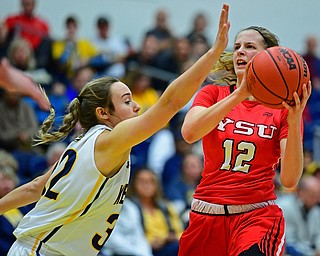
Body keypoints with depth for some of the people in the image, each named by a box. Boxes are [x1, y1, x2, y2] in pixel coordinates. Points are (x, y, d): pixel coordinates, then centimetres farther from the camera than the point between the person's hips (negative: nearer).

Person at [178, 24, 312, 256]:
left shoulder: (283, 107, 2)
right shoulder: (213, 94, 6)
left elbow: (289, 180, -9)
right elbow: (189, 133, -17)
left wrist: (294, 121, -21)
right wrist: (240, 93, -25)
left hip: (257, 217, -3)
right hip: (206, 216, 3)